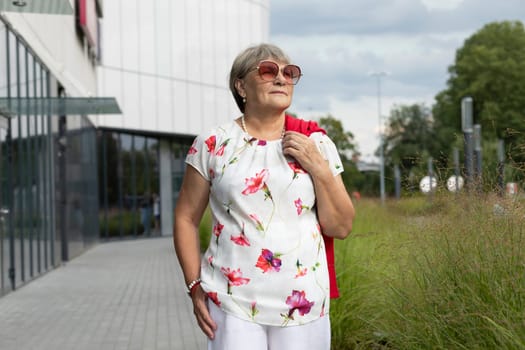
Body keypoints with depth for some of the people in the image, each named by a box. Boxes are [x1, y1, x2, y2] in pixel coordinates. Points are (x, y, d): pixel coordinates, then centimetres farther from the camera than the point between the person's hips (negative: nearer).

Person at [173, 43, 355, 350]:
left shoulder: (316, 144, 5)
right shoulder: (213, 144, 1)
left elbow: (341, 227, 4)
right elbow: (186, 218, 5)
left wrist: (319, 169, -8)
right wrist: (196, 287, -3)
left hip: (303, 303, 2)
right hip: (232, 302, -1)